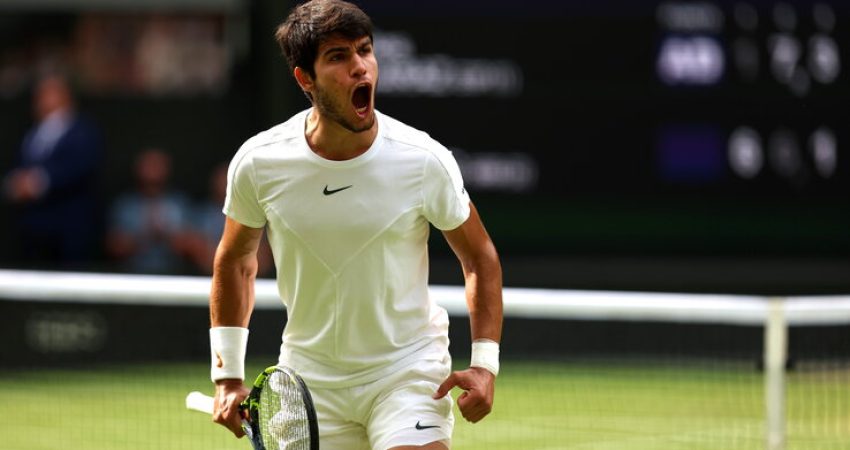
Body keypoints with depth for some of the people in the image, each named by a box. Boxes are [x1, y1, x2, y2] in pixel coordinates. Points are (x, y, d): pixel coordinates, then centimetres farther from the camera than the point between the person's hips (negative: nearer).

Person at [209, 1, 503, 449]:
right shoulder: (257, 163, -10)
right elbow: (235, 260, 8)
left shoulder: (424, 160, -14)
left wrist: (485, 363, -8)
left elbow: (479, 258, 1)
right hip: (310, 383, 2)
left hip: (408, 374, -2)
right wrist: (227, 376, 6)